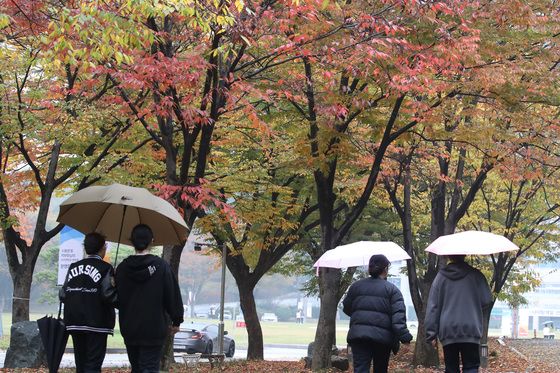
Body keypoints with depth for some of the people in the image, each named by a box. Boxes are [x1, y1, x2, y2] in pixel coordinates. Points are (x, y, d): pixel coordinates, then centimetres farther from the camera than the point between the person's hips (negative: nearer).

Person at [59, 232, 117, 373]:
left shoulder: (73, 267, 8)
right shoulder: (105, 268, -8)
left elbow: (63, 295, 4)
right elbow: (109, 296, -17)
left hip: (74, 323, 5)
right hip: (96, 323, -5)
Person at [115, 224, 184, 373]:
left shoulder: (122, 268, 1)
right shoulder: (161, 266, -9)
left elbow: (117, 300, 7)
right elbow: (173, 295, -6)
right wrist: (176, 321, 5)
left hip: (129, 330, 4)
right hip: (154, 329, -4)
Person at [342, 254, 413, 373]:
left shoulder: (356, 286, 10)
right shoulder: (392, 289, 1)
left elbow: (346, 308, 18)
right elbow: (398, 315, -9)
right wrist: (404, 336, -14)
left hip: (358, 333, 1)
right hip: (382, 336, -1)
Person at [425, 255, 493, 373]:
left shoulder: (441, 276, 2)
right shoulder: (475, 275, -1)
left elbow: (432, 306, 0)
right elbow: (487, 300, -1)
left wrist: (431, 333, 2)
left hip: (448, 331, 1)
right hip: (470, 331, -1)